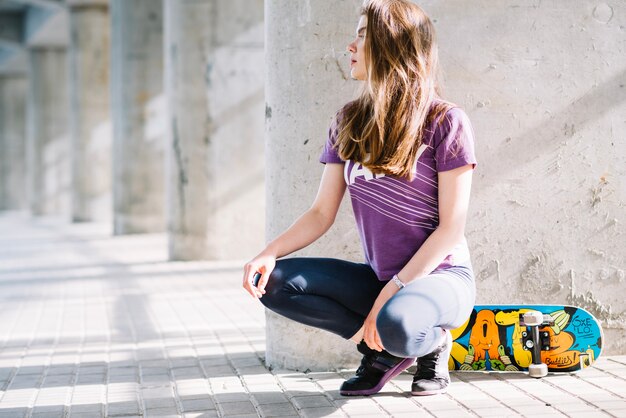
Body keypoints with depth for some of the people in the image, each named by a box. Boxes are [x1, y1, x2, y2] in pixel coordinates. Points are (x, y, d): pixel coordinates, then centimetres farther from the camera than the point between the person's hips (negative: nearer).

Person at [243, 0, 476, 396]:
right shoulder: (350, 123, 6)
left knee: (396, 325, -39)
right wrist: (269, 253, -14)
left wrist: (392, 291, -20)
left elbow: (452, 227, -13)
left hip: (440, 275, -6)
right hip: (379, 276, 6)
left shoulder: (445, 122, -11)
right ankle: (385, 349, -5)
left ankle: (431, 341, -2)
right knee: (274, 283, -15)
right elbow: (322, 213, 5)